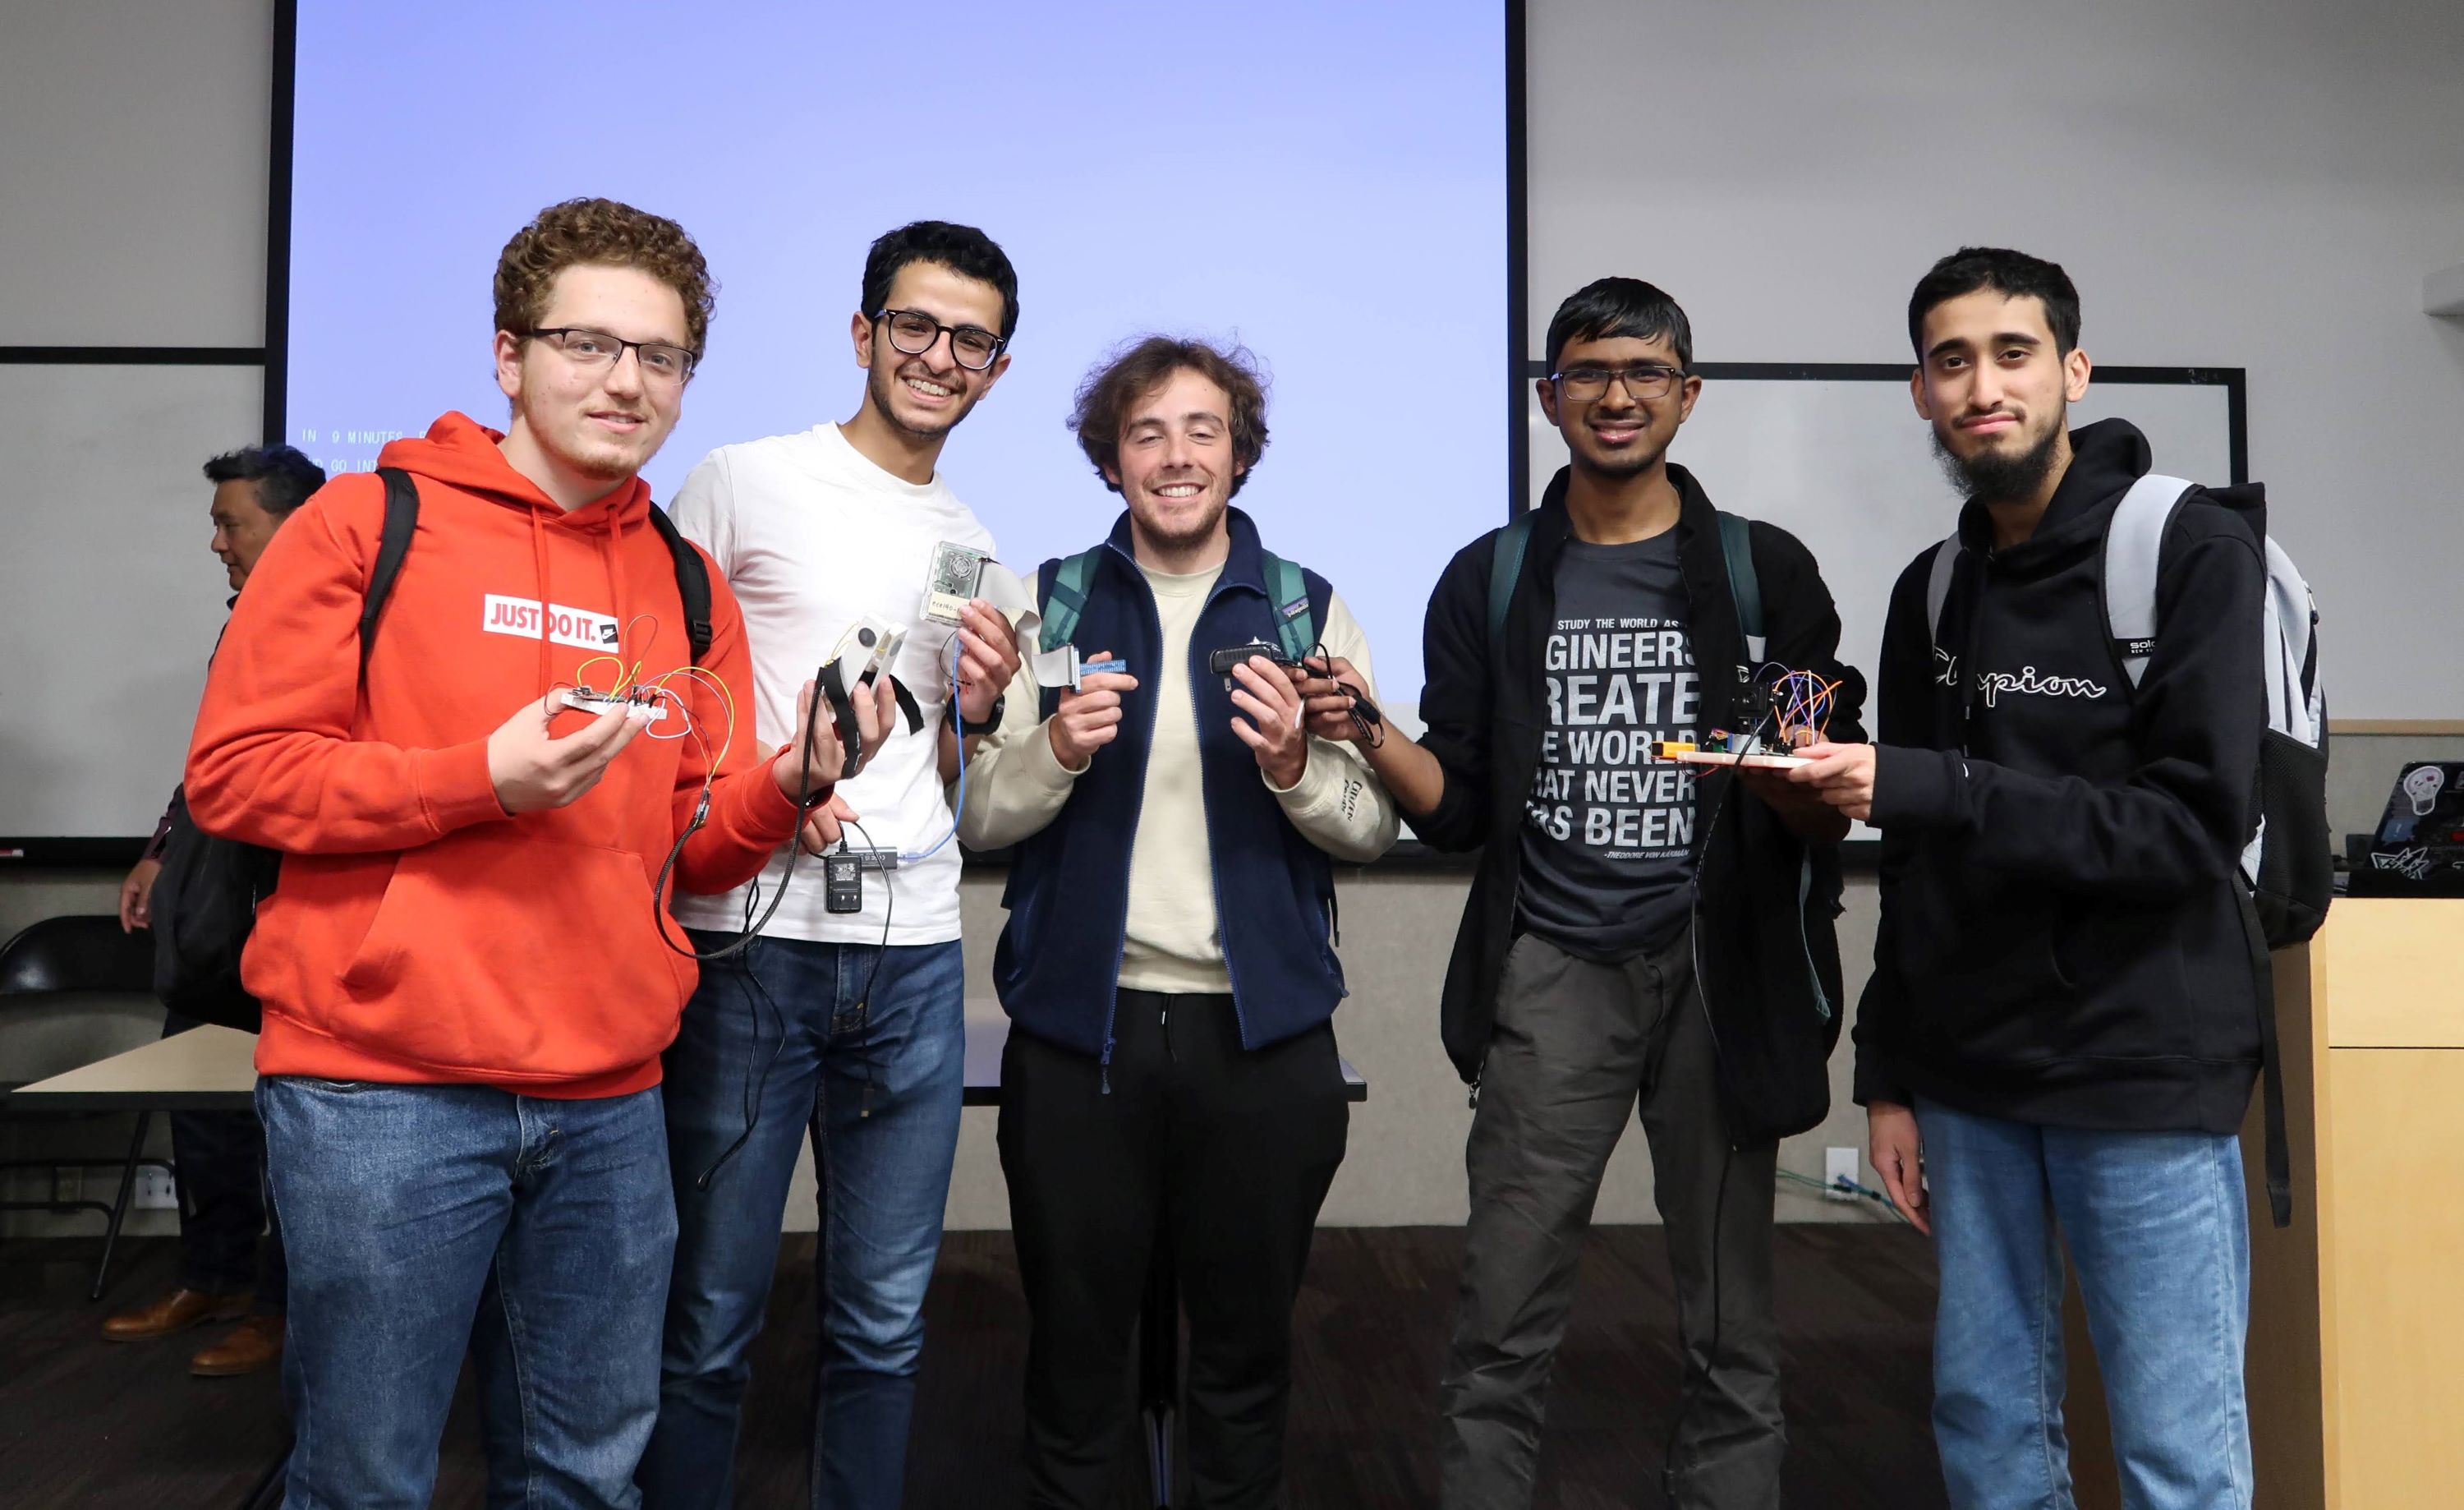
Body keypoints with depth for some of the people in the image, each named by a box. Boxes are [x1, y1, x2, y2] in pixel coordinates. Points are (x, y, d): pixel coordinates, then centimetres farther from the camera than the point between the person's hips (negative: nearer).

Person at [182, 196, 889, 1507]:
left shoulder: (689, 586, 10)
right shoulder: (369, 523, -2)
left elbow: (692, 851, 11)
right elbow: (231, 772, -5)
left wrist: (787, 785, -9)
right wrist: (482, 776, -17)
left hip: (611, 1102, 4)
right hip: (382, 1088, -4)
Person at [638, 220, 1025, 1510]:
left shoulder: (976, 552, 16)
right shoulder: (743, 484, 1)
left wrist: (981, 710, -1)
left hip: (913, 956, 5)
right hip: (749, 937, -4)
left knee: (884, 1324, 12)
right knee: (709, 1321, 5)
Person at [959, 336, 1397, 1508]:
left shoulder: (1311, 610, 3)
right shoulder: (1051, 603, 4)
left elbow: (1374, 827, 0)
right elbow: (976, 816, 1)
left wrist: (1291, 764, -19)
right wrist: (1059, 748, -17)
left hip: (1260, 1030, 0)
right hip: (1079, 1026, 0)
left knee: (1247, 1342, 13)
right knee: (1073, 1338, 13)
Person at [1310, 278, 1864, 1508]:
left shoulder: (1765, 572, 4)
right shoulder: (1490, 582, 8)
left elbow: (1828, 821, 3)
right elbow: (1459, 810, 6)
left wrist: (1792, 782, -19)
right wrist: (1365, 734, -12)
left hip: (1722, 967, 0)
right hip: (1552, 975, 0)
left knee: (1730, 1332, 9)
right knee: (1501, 1330, 2)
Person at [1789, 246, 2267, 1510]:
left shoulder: (2190, 551, -8)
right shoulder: (1930, 592, 9)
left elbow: (2192, 830, -17)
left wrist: (1923, 787, -22)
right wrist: (1889, 1072, 9)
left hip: (2145, 1073, -5)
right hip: (1970, 1076, 5)